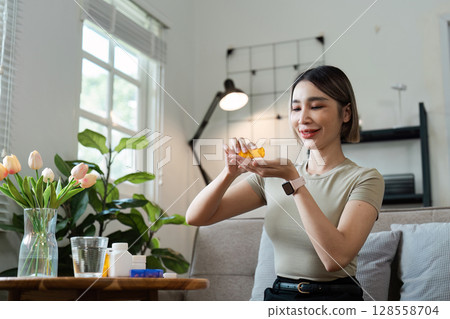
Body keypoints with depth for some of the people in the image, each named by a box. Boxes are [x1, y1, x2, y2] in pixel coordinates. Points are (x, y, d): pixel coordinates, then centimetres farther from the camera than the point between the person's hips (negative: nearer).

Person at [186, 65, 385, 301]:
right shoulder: (273, 176, 7)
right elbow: (196, 217, 2)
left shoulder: (365, 179, -4)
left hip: (334, 299, -2)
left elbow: (336, 257, -19)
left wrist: (294, 180, -21)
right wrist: (231, 172, -14)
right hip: (277, 296, 3)